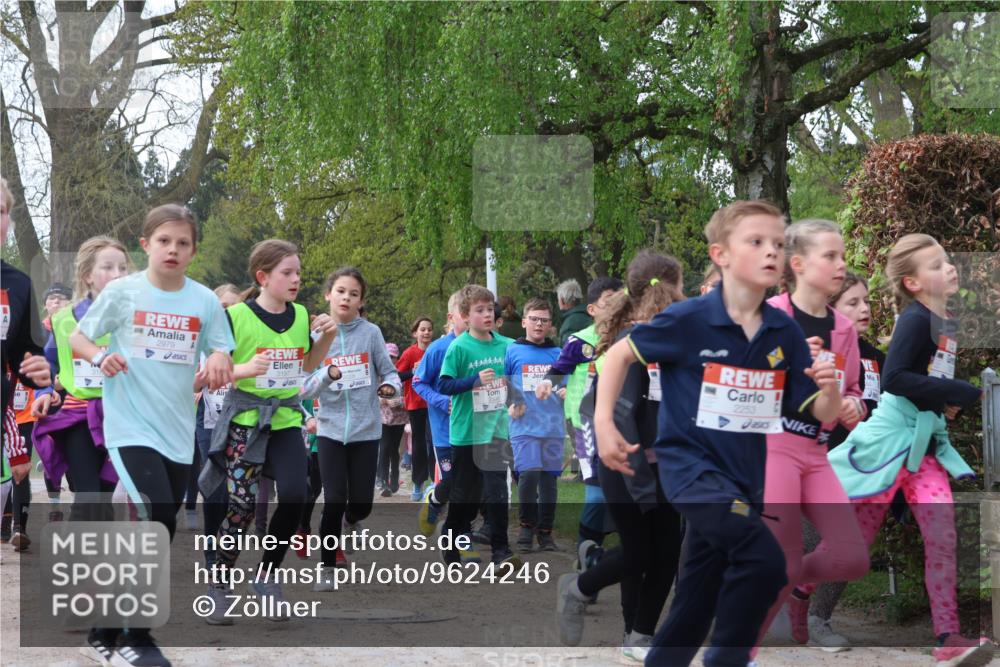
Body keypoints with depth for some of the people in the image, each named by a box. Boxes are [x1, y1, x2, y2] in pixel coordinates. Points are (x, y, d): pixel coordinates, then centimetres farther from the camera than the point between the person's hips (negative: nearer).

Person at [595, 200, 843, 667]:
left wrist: (829, 388, -19)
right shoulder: (689, 320, -13)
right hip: (691, 464, -5)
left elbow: (822, 415, 3)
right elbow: (621, 353, 0)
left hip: (744, 477, 6)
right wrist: (604, 424, -8)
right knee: (764, 558, -26)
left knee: (695, 606, 13)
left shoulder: (785, 334, -1)